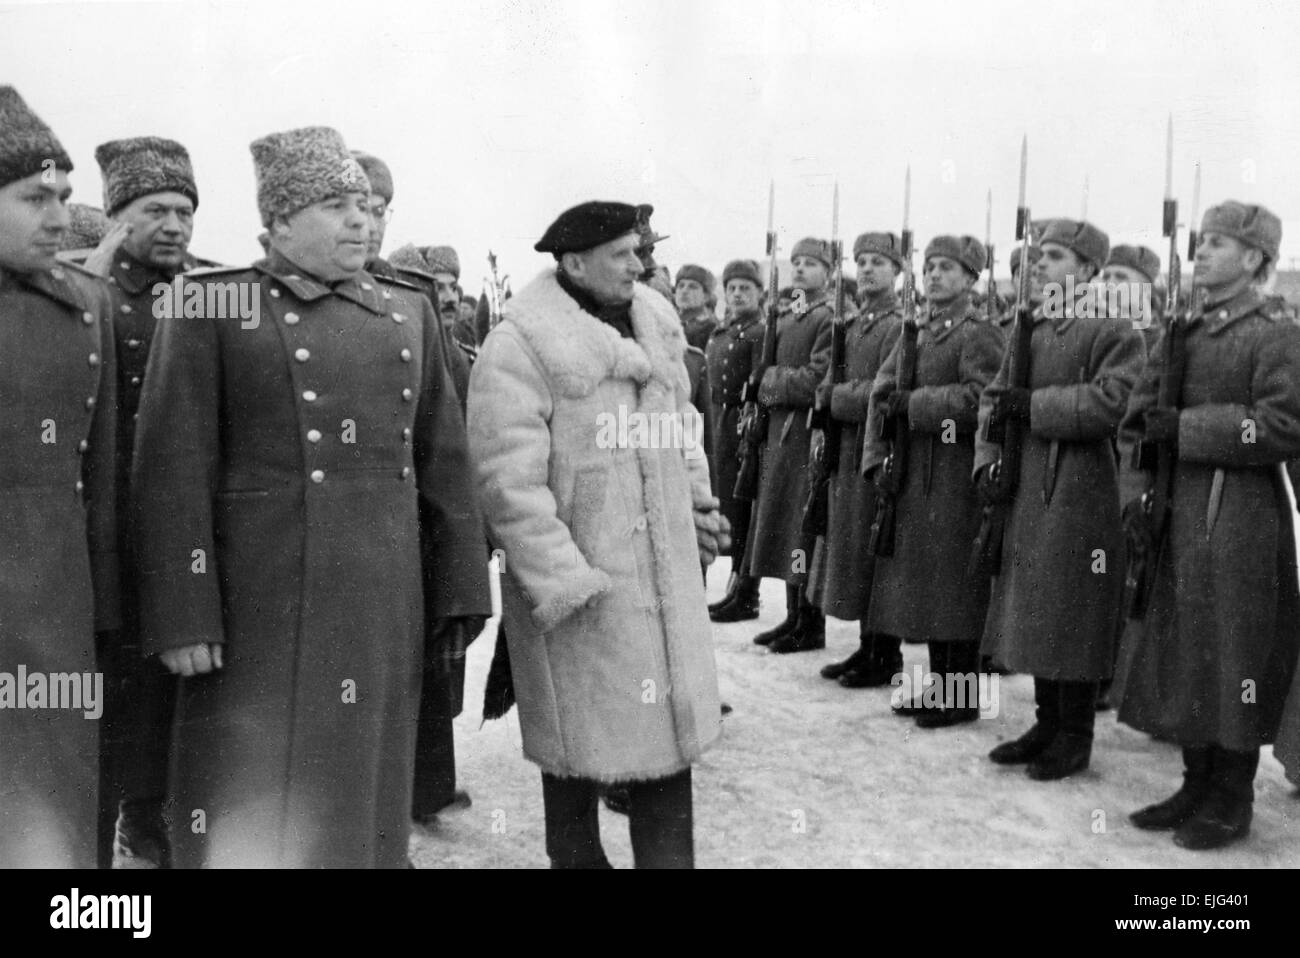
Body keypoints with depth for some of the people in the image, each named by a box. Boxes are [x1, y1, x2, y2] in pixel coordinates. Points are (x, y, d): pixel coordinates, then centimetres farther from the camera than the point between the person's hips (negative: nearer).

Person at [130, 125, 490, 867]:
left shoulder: (409, 313, 12)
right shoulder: (211, 308, -2)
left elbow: (445, 464, 11)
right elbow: (175, 470, -7)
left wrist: (460, 591, 8)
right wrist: (184, 617, -12)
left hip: (385, 611, 4)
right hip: (258, 614, -4)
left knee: (368, 792, 14)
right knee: (251, 810, 5)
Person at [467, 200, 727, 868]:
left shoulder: (656, 325, 9)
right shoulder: (519, 346, -14)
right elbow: (510, 481, -18)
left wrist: (698, 505, 15)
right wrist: (564, 582, -20)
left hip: (666, 575, 6)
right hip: (578, 587, -6)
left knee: (670, 727, 12)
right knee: (581, 738, 8)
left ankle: (668, 857, 27)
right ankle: (577, 857, 30)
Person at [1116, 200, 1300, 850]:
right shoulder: (1180, 333, 14)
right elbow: (1137, 418, 13)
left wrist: (1185, 426, -17)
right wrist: (1137, 491, -1)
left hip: (1240, 525, -6)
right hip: (1174, 521, 6)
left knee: (1233, 662, 1)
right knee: (1177, 655, 11)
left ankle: (1232, 801, 15)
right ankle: (1198, 783, 25)